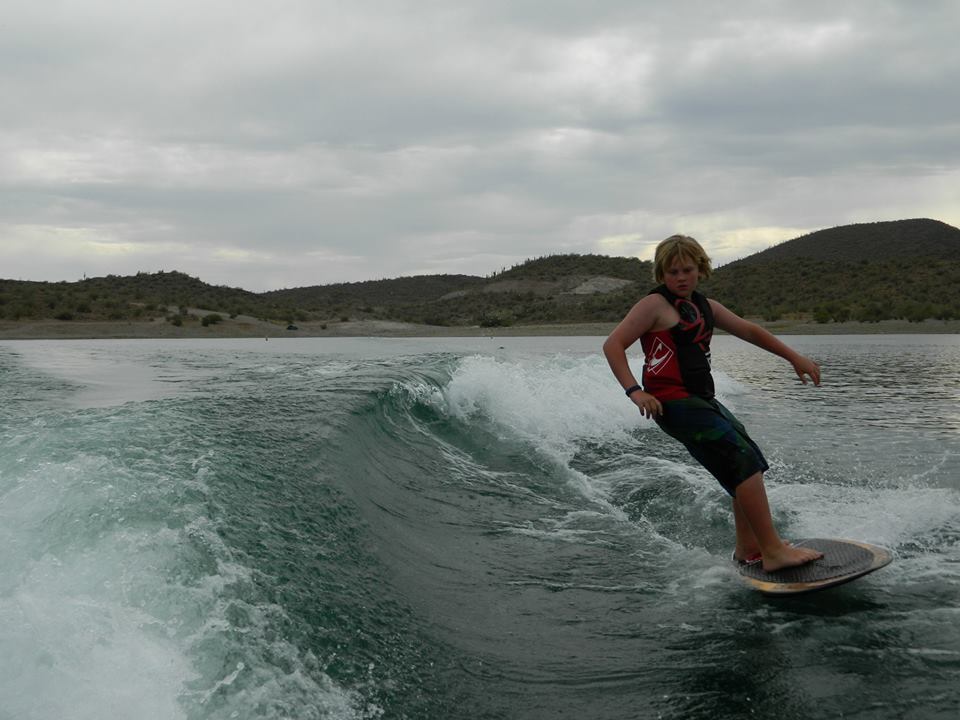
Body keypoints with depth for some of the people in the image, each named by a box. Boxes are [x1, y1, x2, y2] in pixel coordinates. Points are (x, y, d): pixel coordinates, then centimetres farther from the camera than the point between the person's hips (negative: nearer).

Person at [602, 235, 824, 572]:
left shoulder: (704, 307, 17)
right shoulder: (655, 305, -6)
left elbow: (748, 331, 22)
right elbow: (613, 345, -12)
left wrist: (794, 358, 21)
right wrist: (634, 390, -23)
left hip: (702, 399, 9)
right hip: (674, 402, -9)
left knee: (752, 464, 14)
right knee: (745, 463, -16)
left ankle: (747, 547, 25)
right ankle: (773, 551, -15)